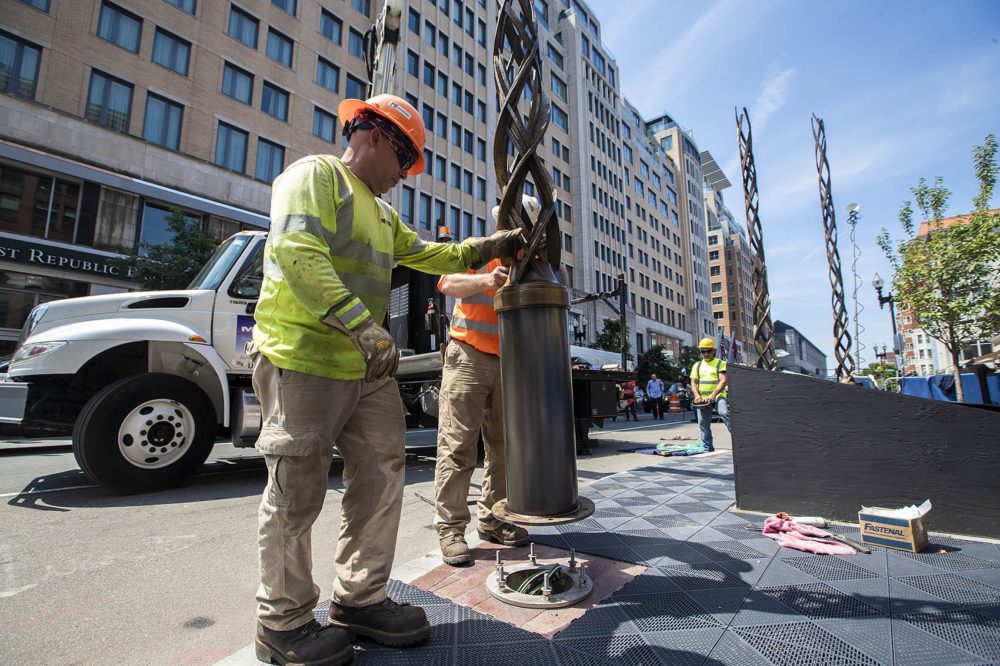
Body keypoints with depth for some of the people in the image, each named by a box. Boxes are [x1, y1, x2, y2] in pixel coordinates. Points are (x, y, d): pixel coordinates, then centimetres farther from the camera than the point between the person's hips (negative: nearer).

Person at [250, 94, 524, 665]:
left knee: (382, 479, 9)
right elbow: (298, 254, -19)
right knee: (297, 492, 1)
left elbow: (430, 255, 31)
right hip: (304, 360, -9)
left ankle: (361, 599, 25)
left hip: (369, 368, 9)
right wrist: (364, 326, -28)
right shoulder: (316, 175, -2)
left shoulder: (382, 213, 27)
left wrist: (492, 246, 22)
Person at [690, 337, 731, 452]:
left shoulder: (720, 363, 4)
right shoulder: (697, 365, 16)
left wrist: (713, 395, -21)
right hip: (702, 398, 4)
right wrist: (697, 395, -10)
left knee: (724, 413, -32)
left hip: (718, 395, -4)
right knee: (703, 424, 5)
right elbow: (693, 382, 9)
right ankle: (707, 448, 15)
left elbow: (723, 381, -8)